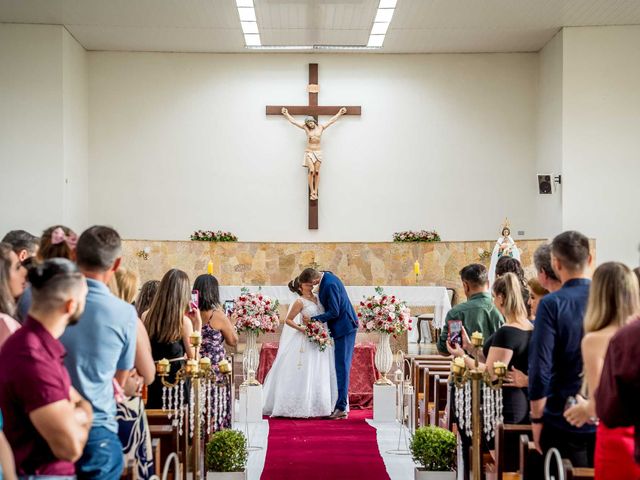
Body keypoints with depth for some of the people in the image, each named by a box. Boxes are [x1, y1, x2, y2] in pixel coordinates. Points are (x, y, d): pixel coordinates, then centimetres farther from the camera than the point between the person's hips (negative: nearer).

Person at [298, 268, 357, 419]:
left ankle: (341, 408, -5)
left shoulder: (330, 285, -24)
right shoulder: (325, 276, 5)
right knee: (340, 366, 13)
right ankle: (342, 405, 19)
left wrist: (312, 320, -18)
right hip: (341, 328, 10)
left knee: (342, 366, -8)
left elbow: (334, 312, -22)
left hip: (344, 328, -10)